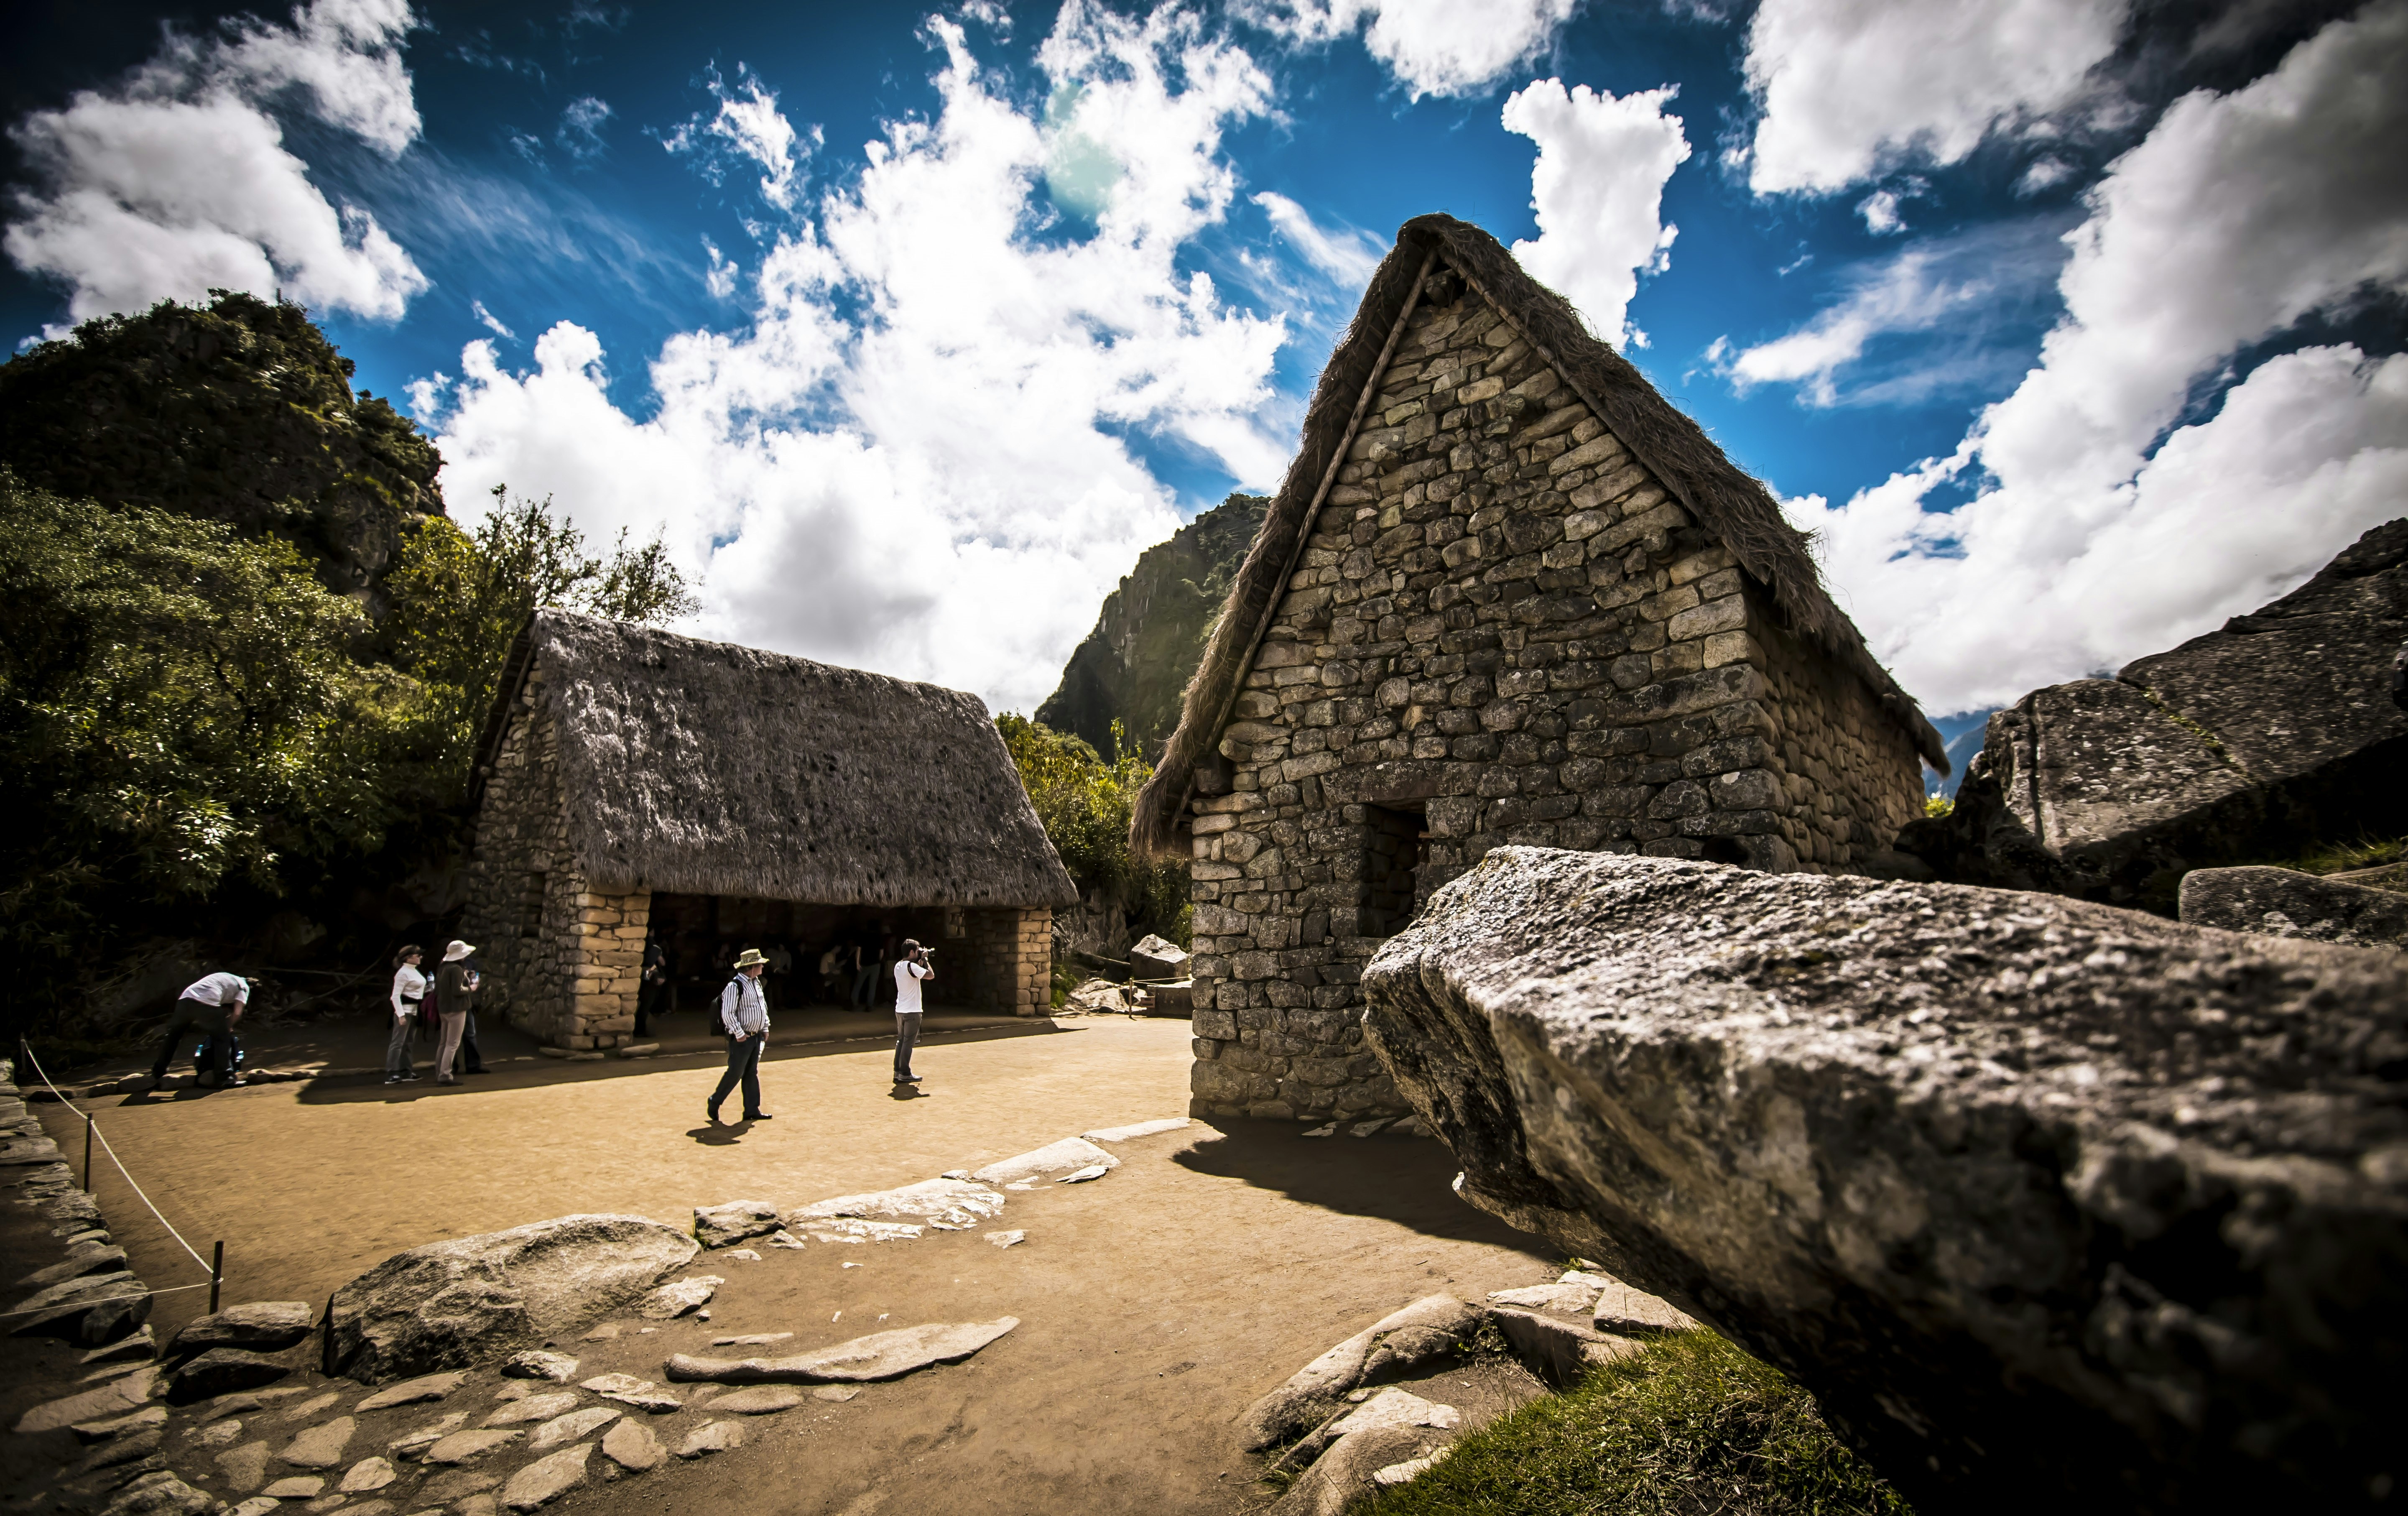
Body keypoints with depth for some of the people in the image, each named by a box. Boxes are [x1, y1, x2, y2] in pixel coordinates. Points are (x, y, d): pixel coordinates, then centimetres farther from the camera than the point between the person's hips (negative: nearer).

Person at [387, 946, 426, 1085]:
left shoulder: (414, 971, 13)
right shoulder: (403, 973, -14)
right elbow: (395, 996, -18)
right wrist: (401, 1015, -21)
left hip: (415, 1011, 9)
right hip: (405, 1010, -9)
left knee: (408, 1042, 12)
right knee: (398, 1042, -8)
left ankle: (406, 1072, 17)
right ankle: (391, 1074, -8)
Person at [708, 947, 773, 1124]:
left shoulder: (756, 982, 9)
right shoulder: (735, 986, -19)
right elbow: (727, 1013, -21)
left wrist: (765, 1028, 15)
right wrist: (739, 1034, -20)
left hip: (756, 1036, 8)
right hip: (742, 1038, -8)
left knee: (752, 1073, 10)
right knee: (735, 1074, -1)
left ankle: (752, 1110, 14)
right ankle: (714, 1104, 18)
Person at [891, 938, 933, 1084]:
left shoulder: (898, 966, 10)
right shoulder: (912, 966, -18)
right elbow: (931, 975, -22)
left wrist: (920, 963, 11)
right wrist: (925, 959, -9)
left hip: (900, 1010, 9)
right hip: (912, 1011, -9)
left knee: (901, 1041, 14)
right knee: (909, 1042, -2)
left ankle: (898, 1072, 16)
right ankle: (905, 1074, 2)